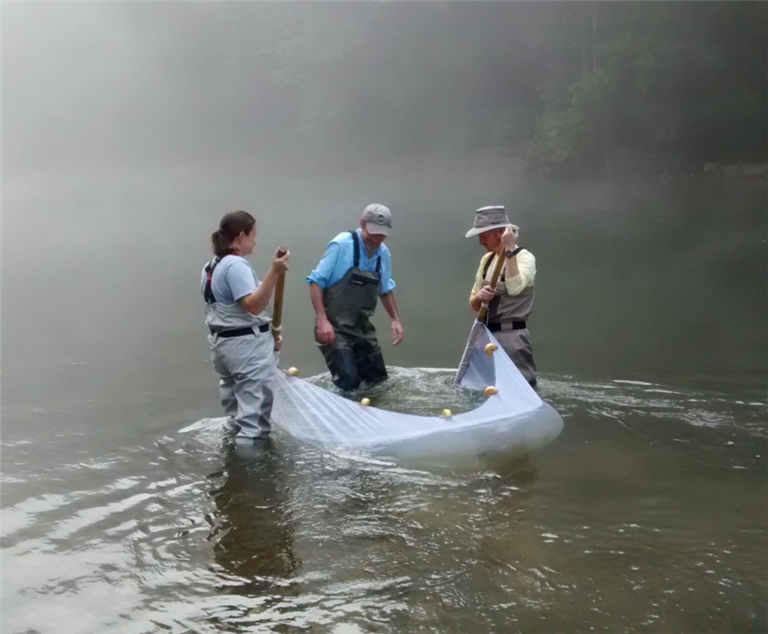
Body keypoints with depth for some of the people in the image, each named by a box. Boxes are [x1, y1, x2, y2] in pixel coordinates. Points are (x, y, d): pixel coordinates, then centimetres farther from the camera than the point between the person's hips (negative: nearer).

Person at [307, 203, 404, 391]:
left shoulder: (383, 253, 3)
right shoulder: (341, 245, -15)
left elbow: (385, 290, 20)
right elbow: (316, 281, -14)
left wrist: (395, 319, 10)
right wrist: (322, 320, -23)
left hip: (363, 328, 7)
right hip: (334, 328, -7)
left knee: (378, 381, 10)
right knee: (348, 383, -16)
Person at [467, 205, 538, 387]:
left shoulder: (524, 257, -11)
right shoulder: (487, 259, 10)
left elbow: (514, 288, -32)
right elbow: (474, 303, 15)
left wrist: (510, 250, -26)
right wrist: (479, 296, -9)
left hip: (512, 336, -8)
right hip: (487, 335, 8)